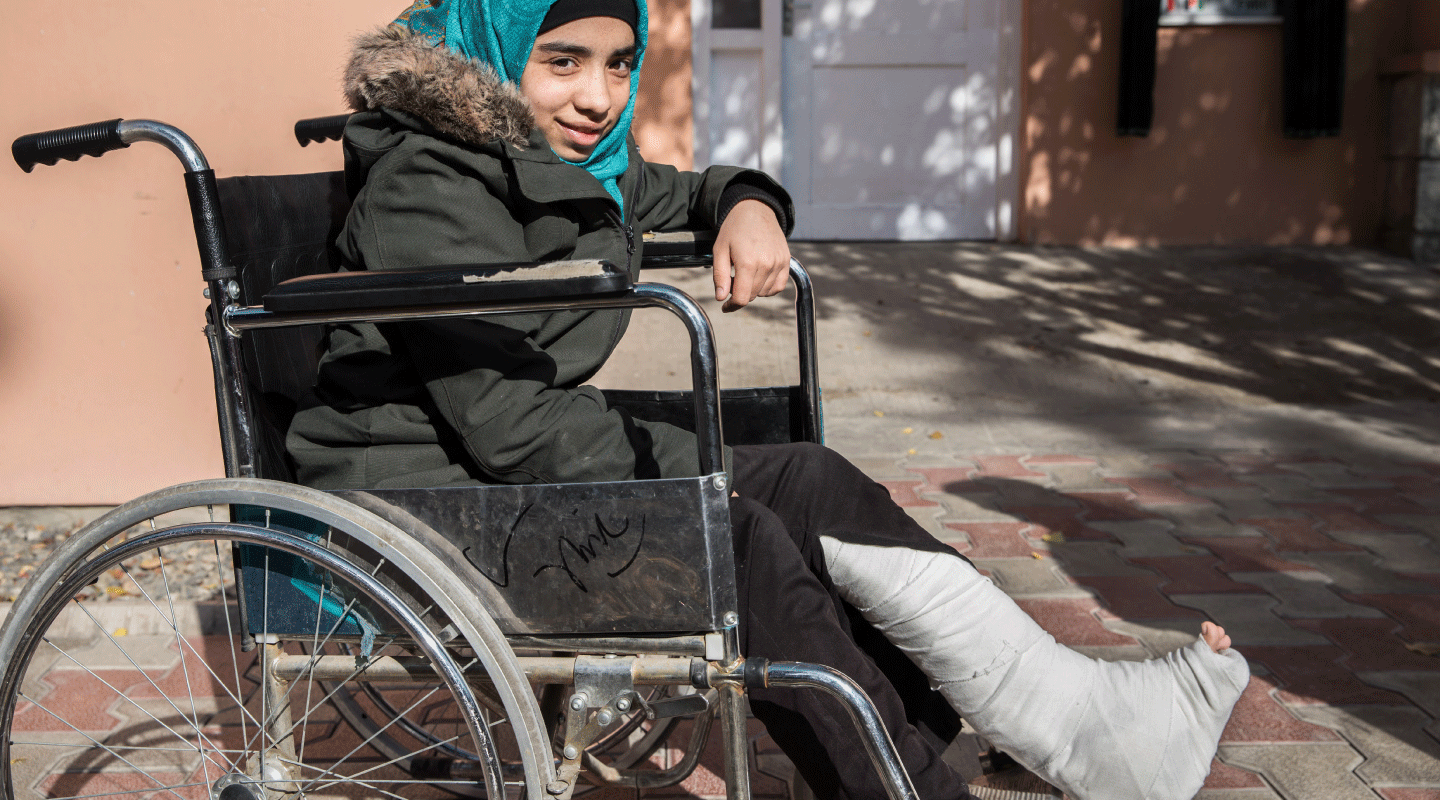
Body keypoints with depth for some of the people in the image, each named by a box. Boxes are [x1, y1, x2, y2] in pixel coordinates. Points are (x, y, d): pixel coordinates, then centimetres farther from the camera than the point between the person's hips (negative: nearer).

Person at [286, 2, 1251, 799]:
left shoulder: (582, 161, 10)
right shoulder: (428, 178, -17)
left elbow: (677, 193, 28)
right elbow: (504, 415, -23)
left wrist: (747, 203, 3)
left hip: (537, 458, 9)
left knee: (809, 487, -11)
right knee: (742, 547, -27)